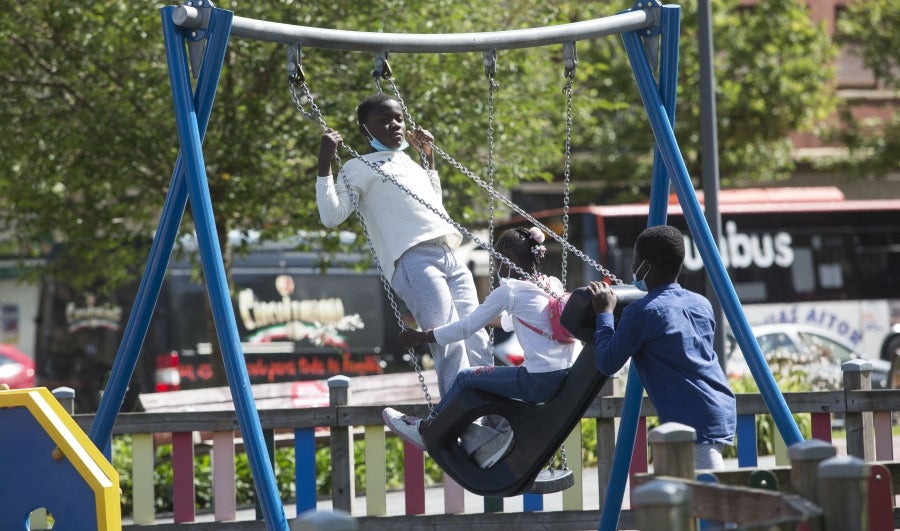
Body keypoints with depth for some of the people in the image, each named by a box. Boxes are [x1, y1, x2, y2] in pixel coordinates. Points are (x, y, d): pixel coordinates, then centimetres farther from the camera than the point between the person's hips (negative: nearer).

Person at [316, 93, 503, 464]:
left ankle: (496, 423, -12)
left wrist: (428, 157, 40)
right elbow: (332, 215, -3)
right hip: (412, 261, -8)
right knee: (450, 343, -22)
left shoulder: (407, 161, 30)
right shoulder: (361, 168, 8)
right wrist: (324, 165, -11)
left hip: (450, 258, 8)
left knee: (476, 342, -7)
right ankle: (472, 435, -31)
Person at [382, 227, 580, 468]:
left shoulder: (509, 290, -5)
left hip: (540, 381, -8)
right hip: (567, 377, 8)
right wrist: (490, 318, 49)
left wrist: (420, 337, 10)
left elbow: (466, 328, 0)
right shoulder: (553, 285, 15)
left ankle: (426, 430, 24)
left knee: (466, 378, 8)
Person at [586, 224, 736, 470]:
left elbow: (607, 363, -4)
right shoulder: (701, 304, 14)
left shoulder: (641, 312, -8)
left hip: (692, 422, -9)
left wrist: (604, 313, 7)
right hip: (722, 412, 9)